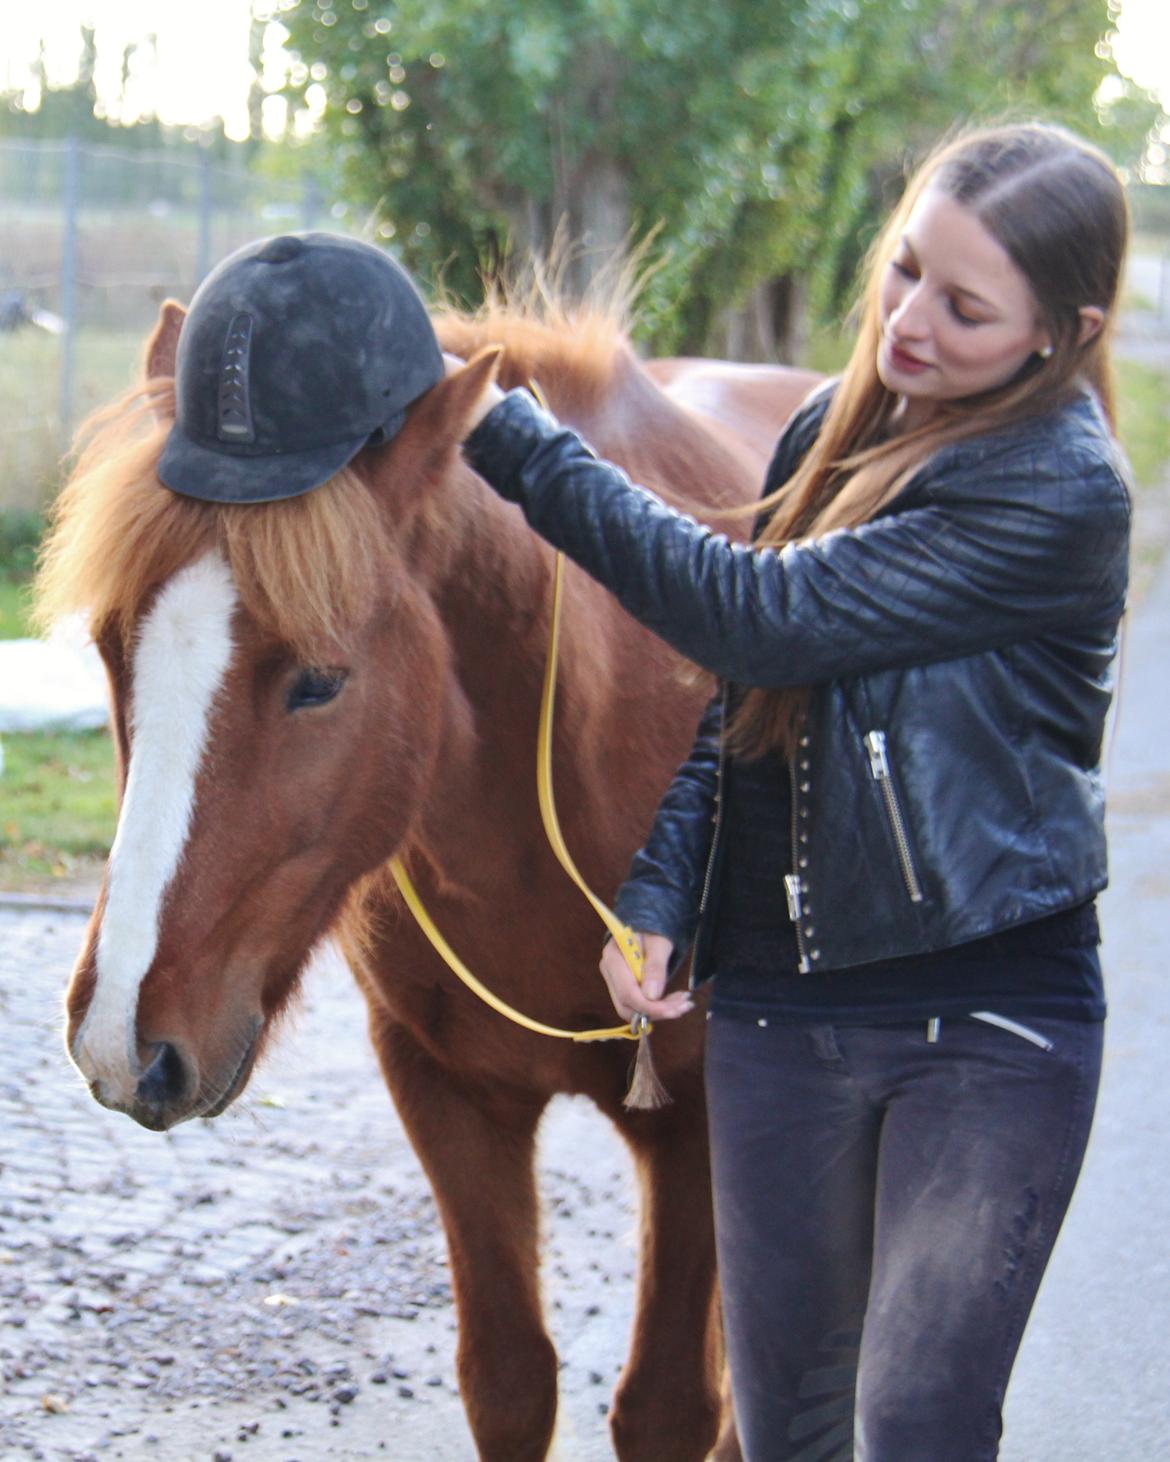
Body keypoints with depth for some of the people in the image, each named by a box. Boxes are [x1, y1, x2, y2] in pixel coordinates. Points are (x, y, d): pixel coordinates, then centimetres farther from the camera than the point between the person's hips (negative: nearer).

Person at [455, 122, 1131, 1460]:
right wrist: (658, 895, -1)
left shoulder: (1060, 495, -17)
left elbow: (763, 616, -21)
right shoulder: (835, 432, 7)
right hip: (777, 1009, 7)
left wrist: (513, 446, -18)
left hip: (987, 1020, -6)